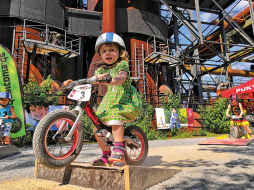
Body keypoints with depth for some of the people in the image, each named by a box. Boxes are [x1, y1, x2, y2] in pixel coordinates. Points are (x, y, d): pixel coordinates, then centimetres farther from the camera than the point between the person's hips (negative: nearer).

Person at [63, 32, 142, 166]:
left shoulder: (122, 65, -7)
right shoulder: (101, 70, 10)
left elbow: (121, 78, -28)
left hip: (126, 99, -6)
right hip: (109, 100, 6)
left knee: (115, 118, -34)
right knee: (97, 128, -1)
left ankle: (119, 149, -22)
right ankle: (106, 155, 15)